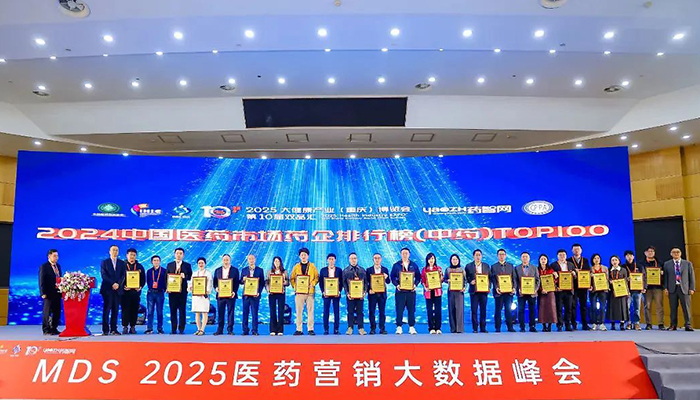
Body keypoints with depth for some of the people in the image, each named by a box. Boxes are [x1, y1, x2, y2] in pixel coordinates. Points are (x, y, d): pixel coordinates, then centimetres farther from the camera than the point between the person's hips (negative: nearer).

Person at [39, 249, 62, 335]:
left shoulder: (58, 266, 14)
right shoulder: (44, 267, -6)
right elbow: (41, 281, -10)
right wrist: (43, 293, -16)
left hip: (57, 292, 7)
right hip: (49, 293, -6)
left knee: (57, 312, 9)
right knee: (47, 312, 2)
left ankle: (54, 328, 18)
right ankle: (46, 330, 9)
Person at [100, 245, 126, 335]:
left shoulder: (122, 263, 14)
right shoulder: (104, 262, 7)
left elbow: (123, 275, 5)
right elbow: (103, 275, -3)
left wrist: (118, 284, -12)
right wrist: (112, 284, -13)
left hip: (118, 289, 2)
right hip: (107, 289, -2)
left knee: (115, 310, 2)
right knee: (106, 309, -4)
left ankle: (113, 329, 5)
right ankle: (105, 330, -2)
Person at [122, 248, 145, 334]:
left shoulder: (139, 266, 13)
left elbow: (143, 278, 12)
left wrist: (141, 286, -4)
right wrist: (123, 286, -15)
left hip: (136, 291, 2)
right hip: (125, 291, -2)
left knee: (135, 310, 3)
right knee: (125, 309, -3)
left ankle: (133, 327, 9)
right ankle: (125, 327, 5)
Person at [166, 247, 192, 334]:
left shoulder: (187, 265, 6)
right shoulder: (170, 265, 10)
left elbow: (190, 277, 1)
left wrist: (185, 276, -19)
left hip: (182, 290, -1)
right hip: (172, 290, 1)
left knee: (182, 310, 1)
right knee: (173, 310, 4)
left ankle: (181, 329, 6)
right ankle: (173, 329, 11)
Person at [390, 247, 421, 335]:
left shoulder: (414, 265, 9)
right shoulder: (396, 265, 5)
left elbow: (418, 277, 9)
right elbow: (392, 277, 3)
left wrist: (415, 285, -7)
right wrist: (397, 285, -12)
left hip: (411, 290, 1)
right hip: (400, 290, -1)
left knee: (411, 309, 4)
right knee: (399, 310, -1)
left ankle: (411, 327, 12)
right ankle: (399, 327, 7)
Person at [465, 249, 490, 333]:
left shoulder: (486, 266, 11)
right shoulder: (468, 266, 5)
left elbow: (490, 277, 9)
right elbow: (466, 277, 4)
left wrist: (489, 287, -2)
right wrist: (470, 281, -14)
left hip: (484, 290, 2)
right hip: (474, 290, -2)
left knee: (483, 309, 4)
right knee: (474, 310, -1)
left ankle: (483, 328, 11)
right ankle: (475, 328, 5)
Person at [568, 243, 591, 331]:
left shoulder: (586, 261, 13)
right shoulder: (568, 261, 5)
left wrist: (590, 284, -2)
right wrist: (573, 271, -19)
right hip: (573, 286, -2)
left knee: (584, 305, 5)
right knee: (573, 305, -1)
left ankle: (585, 324, 10)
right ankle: (573, 325, 4)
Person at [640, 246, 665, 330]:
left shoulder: (659, 262, 16)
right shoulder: (641, 263, 11)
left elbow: (664, 273, 16)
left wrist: (662, 273, -7)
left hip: (658, 286, 1)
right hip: (647, 287, -1)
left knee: (659, 306, -4)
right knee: (647, 306, -1)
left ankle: (661, 324, -1)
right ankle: (648, 324, 2)